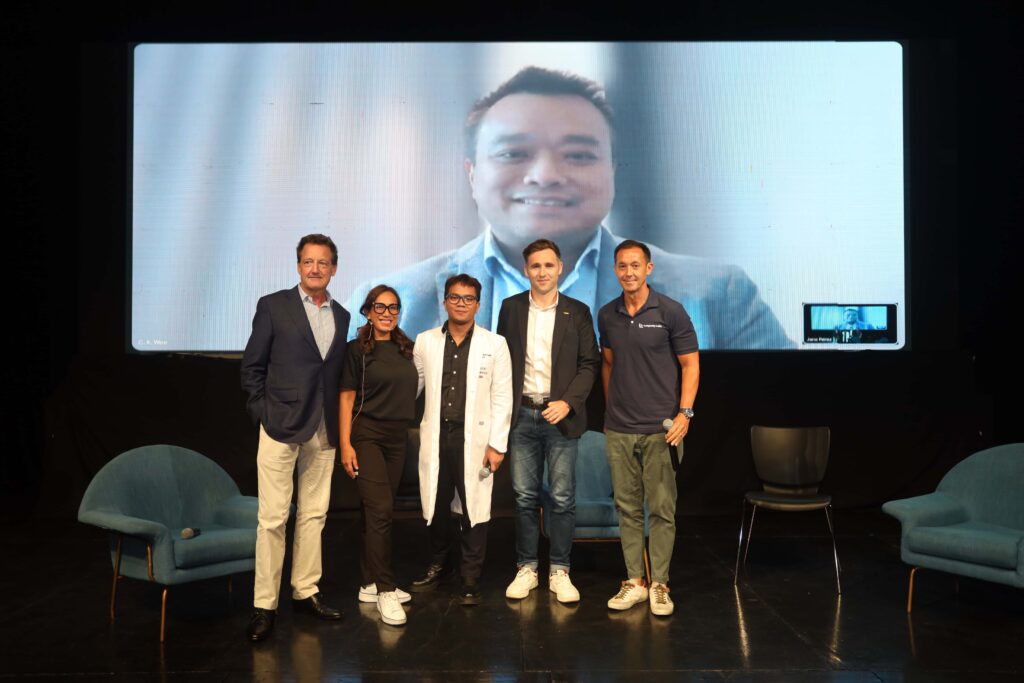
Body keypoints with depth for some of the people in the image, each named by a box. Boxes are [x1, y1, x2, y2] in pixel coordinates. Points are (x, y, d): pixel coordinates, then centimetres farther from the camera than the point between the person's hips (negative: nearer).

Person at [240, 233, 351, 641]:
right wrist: (263, 412, -6)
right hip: (281, 427, -4)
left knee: (313, 515, 11)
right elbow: (252, 366, 0)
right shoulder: (273, 306, -1)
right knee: (273, 518, -2)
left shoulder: (341, 316, 12)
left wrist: (339, 422, 5)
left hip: (323, 431, 5)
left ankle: (305, 592, 23)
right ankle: (264, 605, 7)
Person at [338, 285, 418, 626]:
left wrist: (408, 427, 11)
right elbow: (347, 398, -4)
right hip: (367, 435, -5)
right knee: (380, 509, -12)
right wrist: (345, 444, -10)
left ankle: (370, 584, 20)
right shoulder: (358, 350, -3)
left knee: (377, 512, 10)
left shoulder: (406, 349, 10)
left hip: (398, 438, 5)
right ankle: (386, 591, -5)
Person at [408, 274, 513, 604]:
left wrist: (497, 444, -6)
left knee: (473, 510, 1)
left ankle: (470, 581, 15)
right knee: (436, 506, 12)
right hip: (436, 436, 2)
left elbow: (502, 398, -1)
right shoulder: (425, 341, 8)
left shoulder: (494, 344, 1)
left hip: (474, 438, -2)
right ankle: (436, 567, 32)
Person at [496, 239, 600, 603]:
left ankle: (559, 571, 15)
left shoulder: (577, 312, 3)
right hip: (521, 415, 1)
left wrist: (568, 402, -12)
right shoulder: (511, 308, 7)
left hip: (561, 415, -1)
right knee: (525, 497, 7)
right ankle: (526, 568, 19)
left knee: (563, 498, 2)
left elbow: (589, 364, 2)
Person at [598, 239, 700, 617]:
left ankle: (659, 584, 14)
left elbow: (690, 364, -4)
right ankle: (634, 581, 20)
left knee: (661, 509, 3)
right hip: (618, 429, 4)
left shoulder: (671, 311, -6)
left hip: (660, 428, -4)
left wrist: (684, 412, -12)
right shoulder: (607, 315, 7)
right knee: (627, 508, 9)